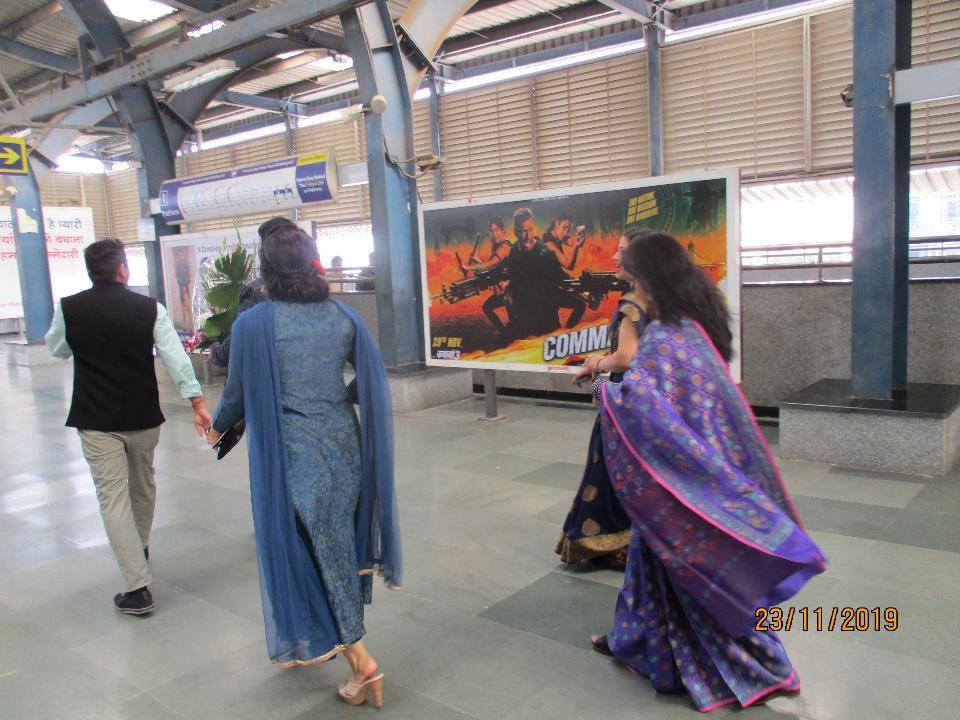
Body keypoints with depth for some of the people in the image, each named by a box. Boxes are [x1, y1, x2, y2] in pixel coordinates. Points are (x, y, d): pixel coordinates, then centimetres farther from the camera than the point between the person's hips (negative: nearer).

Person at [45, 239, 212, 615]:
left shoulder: (69, 309, -6)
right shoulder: (150, 308, -7)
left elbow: (56, 348, 13)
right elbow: (175, 357, -13)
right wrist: (196, 401, -13)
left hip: (96, 421, -1)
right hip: (143, 416, 2)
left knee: (113, 497, 0)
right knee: (143, 485, 22)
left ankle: (138, 587, -4)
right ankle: (140, 550, 45)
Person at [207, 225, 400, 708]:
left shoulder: (252, 324, -11)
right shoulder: (343, 316, -2)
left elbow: (238, 394, -2)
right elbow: (373, 382, 3)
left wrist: (218, 427, 18)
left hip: (291, 453, -4)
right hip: (341, 446, 5)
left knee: (306, 551, 8)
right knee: (337, 545, 19)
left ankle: (360, 659, 6)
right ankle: (308, 644, 39)